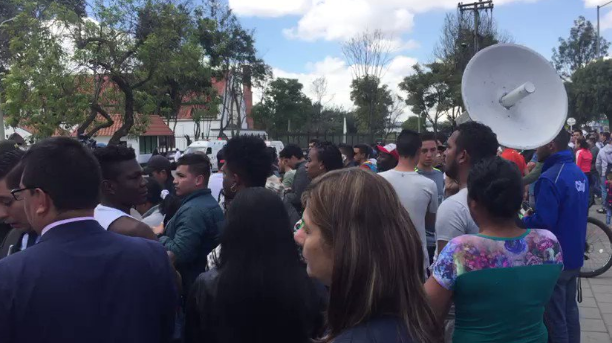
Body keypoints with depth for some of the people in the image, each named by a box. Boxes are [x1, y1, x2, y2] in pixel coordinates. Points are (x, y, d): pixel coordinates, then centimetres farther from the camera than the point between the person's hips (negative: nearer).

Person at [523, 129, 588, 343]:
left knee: (555, 318, 3)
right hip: (574, 255, 9)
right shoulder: (579, 173, 7)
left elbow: (543, 223, -26)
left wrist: (523, 221, -8)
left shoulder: (550, 178, -23)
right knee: (570, 312, 20)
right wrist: (535, 214, 17)